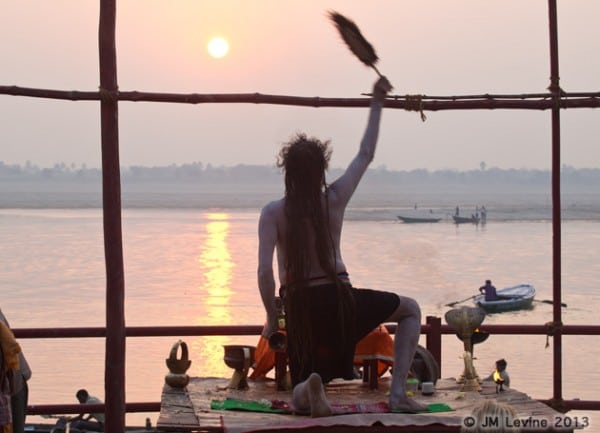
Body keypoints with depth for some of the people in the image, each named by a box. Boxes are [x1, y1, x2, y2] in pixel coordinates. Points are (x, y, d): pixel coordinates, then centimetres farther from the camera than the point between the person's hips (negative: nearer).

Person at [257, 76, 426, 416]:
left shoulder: (273, 213, -3)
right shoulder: (335, 199, -2)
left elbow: (265, 271, -11)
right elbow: (366, 155, 13)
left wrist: (272, 317, 3)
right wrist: (377, 104, 21)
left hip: (298, 308, 1)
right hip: (338, 298, -1)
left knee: (301, 401, 13)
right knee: (411, 310, 22)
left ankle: (309, 387, -30)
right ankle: (399, 393, 4)